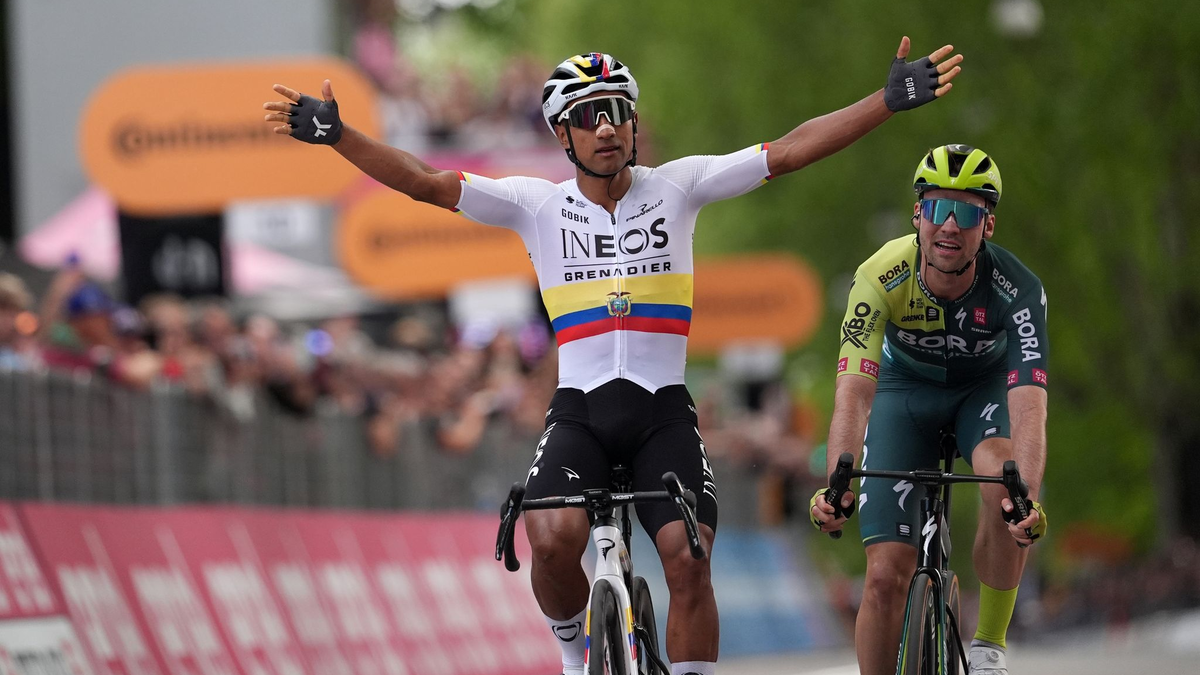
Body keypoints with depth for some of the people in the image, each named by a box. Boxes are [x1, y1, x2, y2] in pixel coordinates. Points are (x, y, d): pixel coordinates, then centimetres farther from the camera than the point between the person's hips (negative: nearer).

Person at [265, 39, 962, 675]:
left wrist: (890, 101, -12)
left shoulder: (676, 186, 3)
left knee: (688, 561, -17)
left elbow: (788, 151, -3)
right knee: (553, 541, -25)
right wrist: (336, 135, -16)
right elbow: (425, 181, -4)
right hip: (579, 410, 0)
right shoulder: (538, 204, 3)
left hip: (664, 410, 0)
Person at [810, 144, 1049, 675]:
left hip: (985, 387, -1)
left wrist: (1028, 497, -61)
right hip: (906, 388, 1)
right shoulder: (881, 277, -32)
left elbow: (1028, 406, -43)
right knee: (887, 574, -12)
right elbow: (853, 393, -40)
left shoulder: (1016, 288, -33)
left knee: (1006, 484, -34)